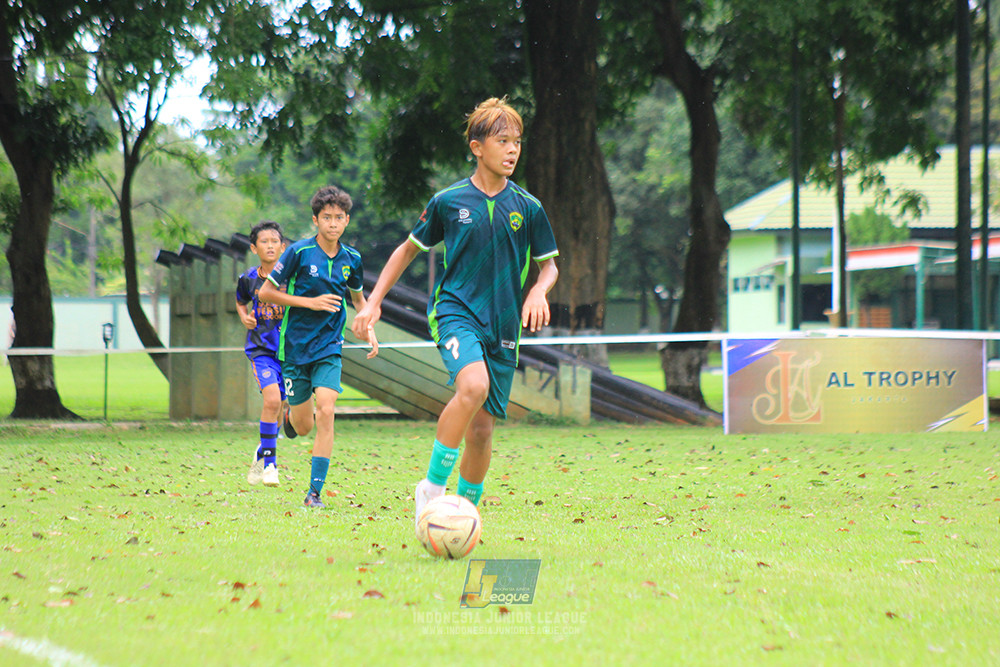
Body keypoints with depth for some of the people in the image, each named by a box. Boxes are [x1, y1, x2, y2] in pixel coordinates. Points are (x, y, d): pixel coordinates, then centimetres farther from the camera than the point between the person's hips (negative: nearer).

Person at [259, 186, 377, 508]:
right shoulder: (299, 252, -10)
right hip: (295, 346, -2)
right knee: (304, 427, 4)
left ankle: (315, 491, -11)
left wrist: (368, 330, 4)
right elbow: (266, 292, -7)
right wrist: (311, 302, -15)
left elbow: (358, 298, 21)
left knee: (325, 412, -18)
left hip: (329, 347, 2)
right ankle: (290, 415, 43)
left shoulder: (351, 259, 2)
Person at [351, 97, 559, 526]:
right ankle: (432, 487, -20)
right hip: (455, 310, -3)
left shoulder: (527, 207, 4)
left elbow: (549, 264, 14)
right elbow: (409, 249, 14)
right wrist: (374, 301, 8)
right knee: (473, 386, -31)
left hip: (503, 325, 3)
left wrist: (538, 292, -8)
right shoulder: (448, 201, 1)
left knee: (483, 427, 2)